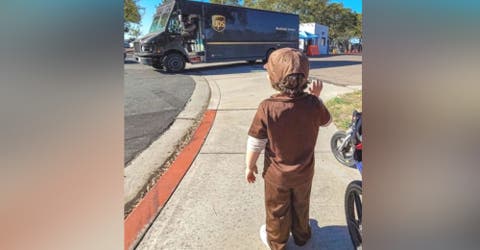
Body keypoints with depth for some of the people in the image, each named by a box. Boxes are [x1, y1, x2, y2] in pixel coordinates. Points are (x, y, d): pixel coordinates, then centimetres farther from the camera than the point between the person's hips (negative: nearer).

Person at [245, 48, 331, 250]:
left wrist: (250, 166, -4)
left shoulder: (267, 108, -29)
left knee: (277, 210, 22)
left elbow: (255, 144, -20)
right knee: (301, 205, 29)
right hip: (304, 172, 3)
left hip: (277, 174, -3)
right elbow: (326, 121, 4)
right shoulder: (312, 103, -19)